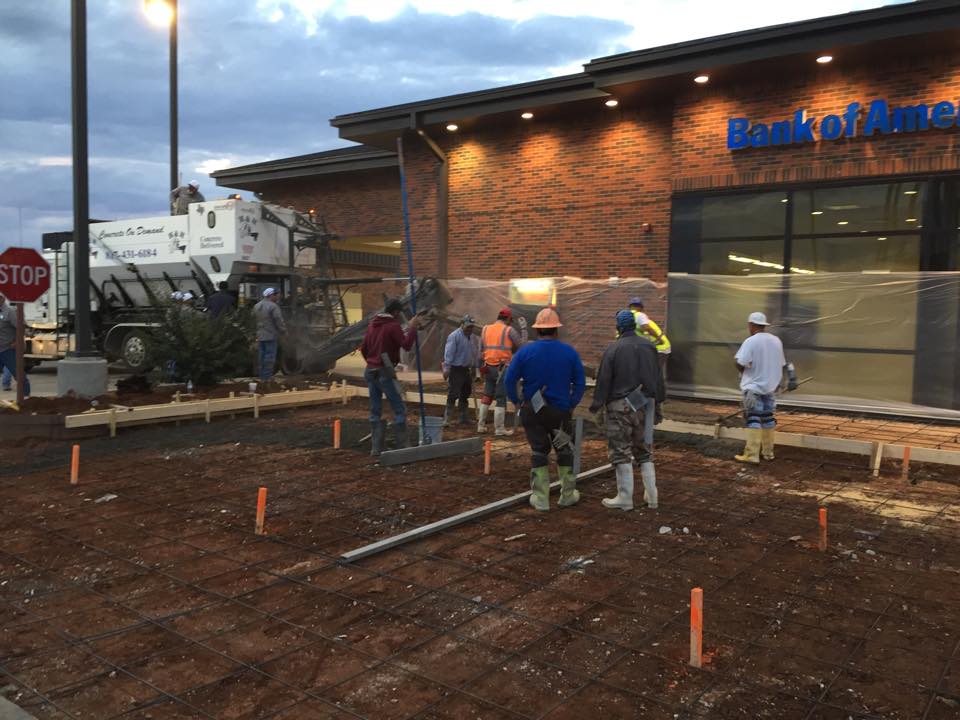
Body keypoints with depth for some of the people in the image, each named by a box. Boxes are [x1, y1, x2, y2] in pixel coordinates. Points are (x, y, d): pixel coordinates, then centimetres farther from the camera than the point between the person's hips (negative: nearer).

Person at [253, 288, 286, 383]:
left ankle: (262, 377, 16)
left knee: (262, 356, 13)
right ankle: (267, 377, -3)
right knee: (270, 357, -3)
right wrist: (283, 330, -1)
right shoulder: (273, 306, -14)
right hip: (271, 336, -7)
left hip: (260, 336, 7)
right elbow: (279, 321, -15)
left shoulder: (256, 306, 10)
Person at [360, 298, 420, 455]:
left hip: (370, 372, 7)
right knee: (399, 409, 0)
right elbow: (406, 345, -16)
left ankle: (376, 447, 10)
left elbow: (363, 349, 18)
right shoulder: (393, 326, -10)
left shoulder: (372, 325, 13)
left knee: (375, 411, 10)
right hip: (385, 373, -7)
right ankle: (402, 446, -2)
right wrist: (412, 328, -6)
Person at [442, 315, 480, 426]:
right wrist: (446, 369, -22)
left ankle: (464, 418, 23)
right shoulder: (454, 336, -11)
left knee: (465, 395, 14)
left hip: (467, 370, 8)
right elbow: (449, 353, -17)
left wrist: (475, 366, 19)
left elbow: (475, 353, 22)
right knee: (453, 395, -11)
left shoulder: (473, 337, 13)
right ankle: (447, 419, -9)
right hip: (456, 370, -8)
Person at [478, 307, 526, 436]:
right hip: (503, 368, -5)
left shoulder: (486, 329, 10)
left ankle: (481, 425, 19)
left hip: (488, 367, 5)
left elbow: (481, 349, 8)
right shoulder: (509, 330, -6)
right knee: (501, 398, 1)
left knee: (487, 396, 16)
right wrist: (523, 328, 7)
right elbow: (522, 345, -2)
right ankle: (499, 429, 4)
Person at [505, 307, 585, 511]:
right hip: (561, 411, 0)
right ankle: (568, 495, 25)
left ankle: (540, 498, 14)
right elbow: (580, 383, -4)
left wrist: (516, 401, 2)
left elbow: (509, 379, -9)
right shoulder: (569, 352, -4)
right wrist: (572, 404, 6)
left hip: (532, 411, 0)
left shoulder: (525, 351, -7)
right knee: (565, 451, 16)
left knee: (539, 453, 11)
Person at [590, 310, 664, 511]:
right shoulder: (649, 346, 6)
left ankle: (625, 498, 5)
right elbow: (658, 378, 13)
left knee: (621, 451, 2)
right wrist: (657, 402, 22)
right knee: (644, 449, 15)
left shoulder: (613, 349, -10)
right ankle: (651, 496, 16)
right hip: (645, 404, 5)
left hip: (621, 406, -5)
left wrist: (597, 405, -3)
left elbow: (603, 380, -10)